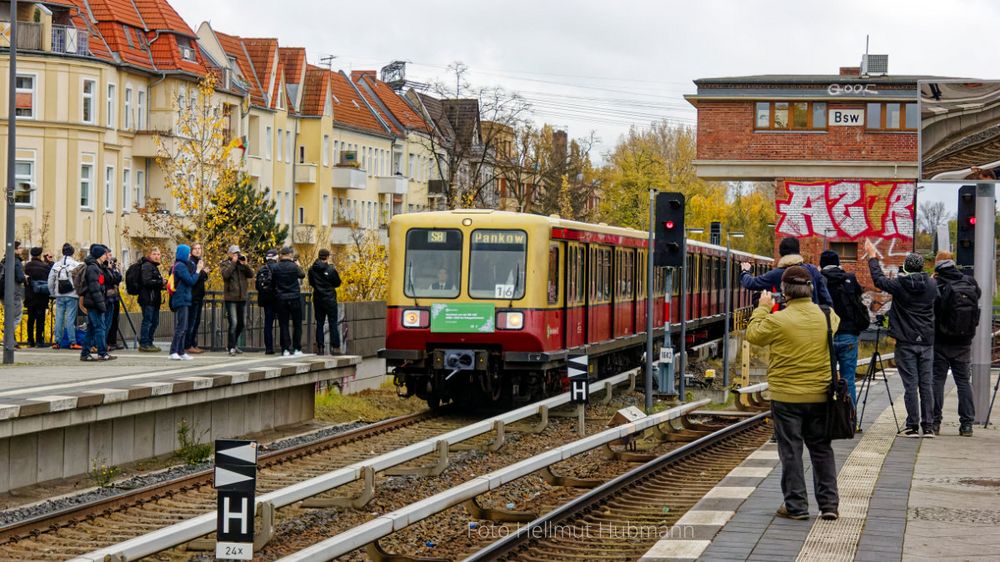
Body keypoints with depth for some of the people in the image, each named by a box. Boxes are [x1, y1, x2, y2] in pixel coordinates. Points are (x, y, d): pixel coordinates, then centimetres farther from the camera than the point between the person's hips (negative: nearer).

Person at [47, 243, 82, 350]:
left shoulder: (56, 265, 4)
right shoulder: (76, 265, -7)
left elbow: (50, 282, 6)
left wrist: (53, 293, 15)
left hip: (59, 296, 3)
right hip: (72, 296, -3)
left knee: (59, 318, 6)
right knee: (70, 319, -2)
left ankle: (56, 342, 7)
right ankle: (72, 342, -2)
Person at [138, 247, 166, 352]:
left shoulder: (154, 266, 21)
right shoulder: (147, 266, -10)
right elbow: (147, 282, -20)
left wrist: (162, 284, 10)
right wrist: (161, 282, -17)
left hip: (154, 299, 10)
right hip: (148, 299, -10)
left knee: (155, 321, 12)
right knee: (147, 321, -7)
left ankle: (149, 343, 19)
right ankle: (144, 344, -3)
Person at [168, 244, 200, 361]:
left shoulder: (180, 265, 16)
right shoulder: (181, 266, -14)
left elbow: (188, 280, 17)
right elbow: (191, 281, -17)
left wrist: (198, 269, 10)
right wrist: (198, 270, -9)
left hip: (183, 300, 10)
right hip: (182, 300, -10)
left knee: (183, 328, 12)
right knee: (181, 327, -12)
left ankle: (181, 352, 15)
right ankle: (173, 352, -15)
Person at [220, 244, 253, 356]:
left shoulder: (242, 264, 13)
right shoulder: (225, 264, 1)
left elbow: (251, 274, 1)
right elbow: (225, 274, -18)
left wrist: (245, 264, -10)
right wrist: (233, 262, -15)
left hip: (242, 297, 5)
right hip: (231, 297, -5)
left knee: (241, 323, 12)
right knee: (233, 323, -12)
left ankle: (233, 344, 28)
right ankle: (231, 347, -8)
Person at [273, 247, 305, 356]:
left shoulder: (275, 267, -5)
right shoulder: (294, 266, -11)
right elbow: (302, 275, 5)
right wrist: (298, 265, 22)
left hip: (281, 299, 2)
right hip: (294, 298, -2)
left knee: (283, 324, 6)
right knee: (297, 324, 8)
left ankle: (285, 349, 2)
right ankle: (297, 348, 7)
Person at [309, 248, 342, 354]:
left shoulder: (312, 269, -2)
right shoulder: (331, 269, -13)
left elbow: (311, 283, 9)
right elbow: (338, 283, -3)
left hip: (317, 299, 3)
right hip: (330, 299, -3)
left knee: (319, 323, 10)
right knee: (333, 323, 3)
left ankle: (320, 347, 8)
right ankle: (334, 346, -2)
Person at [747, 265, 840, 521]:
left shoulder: (778, 320, -17)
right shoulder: (828, 316, -4)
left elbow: (753, 335, 0)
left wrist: (762, 308, 13)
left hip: (786, 397, -4)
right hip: (820, 396, 4)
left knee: (791, 451, 5)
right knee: (821, 448, 13)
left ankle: (796, 506, 7)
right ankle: (829, 504, 12)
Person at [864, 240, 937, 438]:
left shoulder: (899, 285, -9)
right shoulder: (931, 285, -1)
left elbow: (878, 279, 7)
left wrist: (872, 257, 21)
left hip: (906, 343, -3)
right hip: (927, 342, 3)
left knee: (910, 385, -2)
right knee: (927, 384, 5)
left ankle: (913, 426, -2)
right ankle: (928, 426, 6)